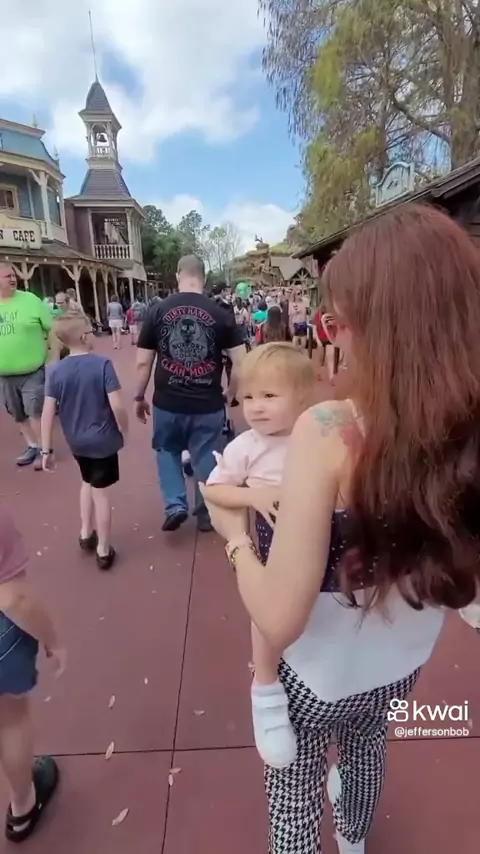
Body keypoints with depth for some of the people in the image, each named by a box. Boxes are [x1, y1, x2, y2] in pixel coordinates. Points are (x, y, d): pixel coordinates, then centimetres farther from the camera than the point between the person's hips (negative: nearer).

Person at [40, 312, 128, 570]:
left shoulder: (55, 371, -5)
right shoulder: (102, 364, -16)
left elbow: (48, 413, -6)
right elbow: (117, 406, -21)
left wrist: (46, 450, 0)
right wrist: (124, 430, -3)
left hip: (76, 442, 4)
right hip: (102, 440, -4)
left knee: (88, 483, 29)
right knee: (101, 491, 9)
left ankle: (86, 534, 39)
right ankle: (103, 550, 23)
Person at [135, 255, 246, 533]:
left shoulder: (157, 311, -2)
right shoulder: (221, 314, -4)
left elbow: (143, 363, -1)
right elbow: (241, 363, -5)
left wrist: (140, 398, 12)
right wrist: (231, 393, 12)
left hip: (167, 403, 1)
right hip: (209, 405, 0)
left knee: (167, 450, 25)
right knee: (207, 459, 16)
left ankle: (175, 505, 16)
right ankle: (206, 515, 30)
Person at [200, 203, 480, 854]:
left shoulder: (331, 432, -35)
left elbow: (280, 621, -30)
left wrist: (235, 537, -13)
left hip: (322, 672, -5)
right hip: (404, 666, 6)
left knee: (294, 780, 27)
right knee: (366, 746, 37)